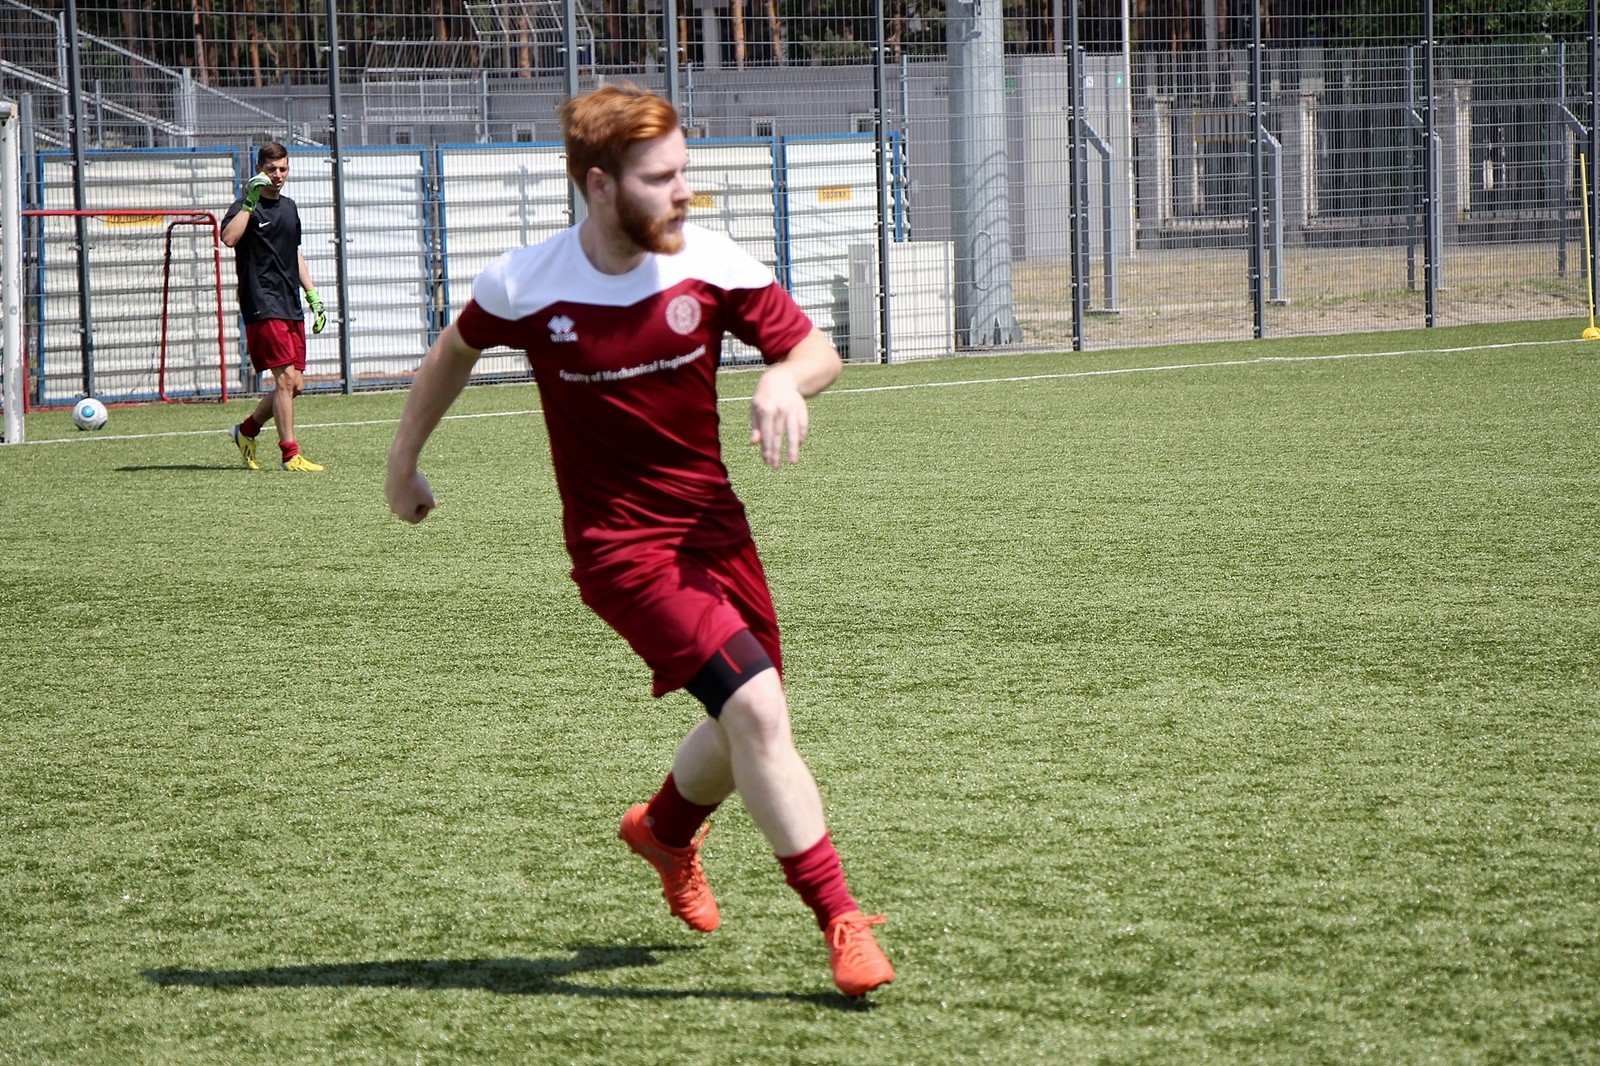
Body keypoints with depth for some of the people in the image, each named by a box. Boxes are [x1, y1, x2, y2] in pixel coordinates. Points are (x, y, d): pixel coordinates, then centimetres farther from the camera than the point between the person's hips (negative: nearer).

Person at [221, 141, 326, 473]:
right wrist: (250, 202, -26)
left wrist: (313, 296, 24)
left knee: (296, 384, 5)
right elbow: (229, 238, -26)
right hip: (262, 306, -8)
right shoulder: (247, 206, -5)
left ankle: (247, 430, 25)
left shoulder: (289, 208, 18)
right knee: (286, 377, -13)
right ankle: (290, 455, -10)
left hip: (291, 307, 8)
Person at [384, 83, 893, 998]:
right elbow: (456, 349, 9)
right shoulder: (526, 286, -13)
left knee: (747, 731, 15)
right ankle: (842, 922, -11)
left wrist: (785, 380, -25)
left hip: (714, 526, 4)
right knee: (757, 710, -19)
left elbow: (816, 349, -2)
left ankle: (665, 829, 50)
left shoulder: (711, 264, -8)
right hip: (621, 547, -4)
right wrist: (406, 458, 18)